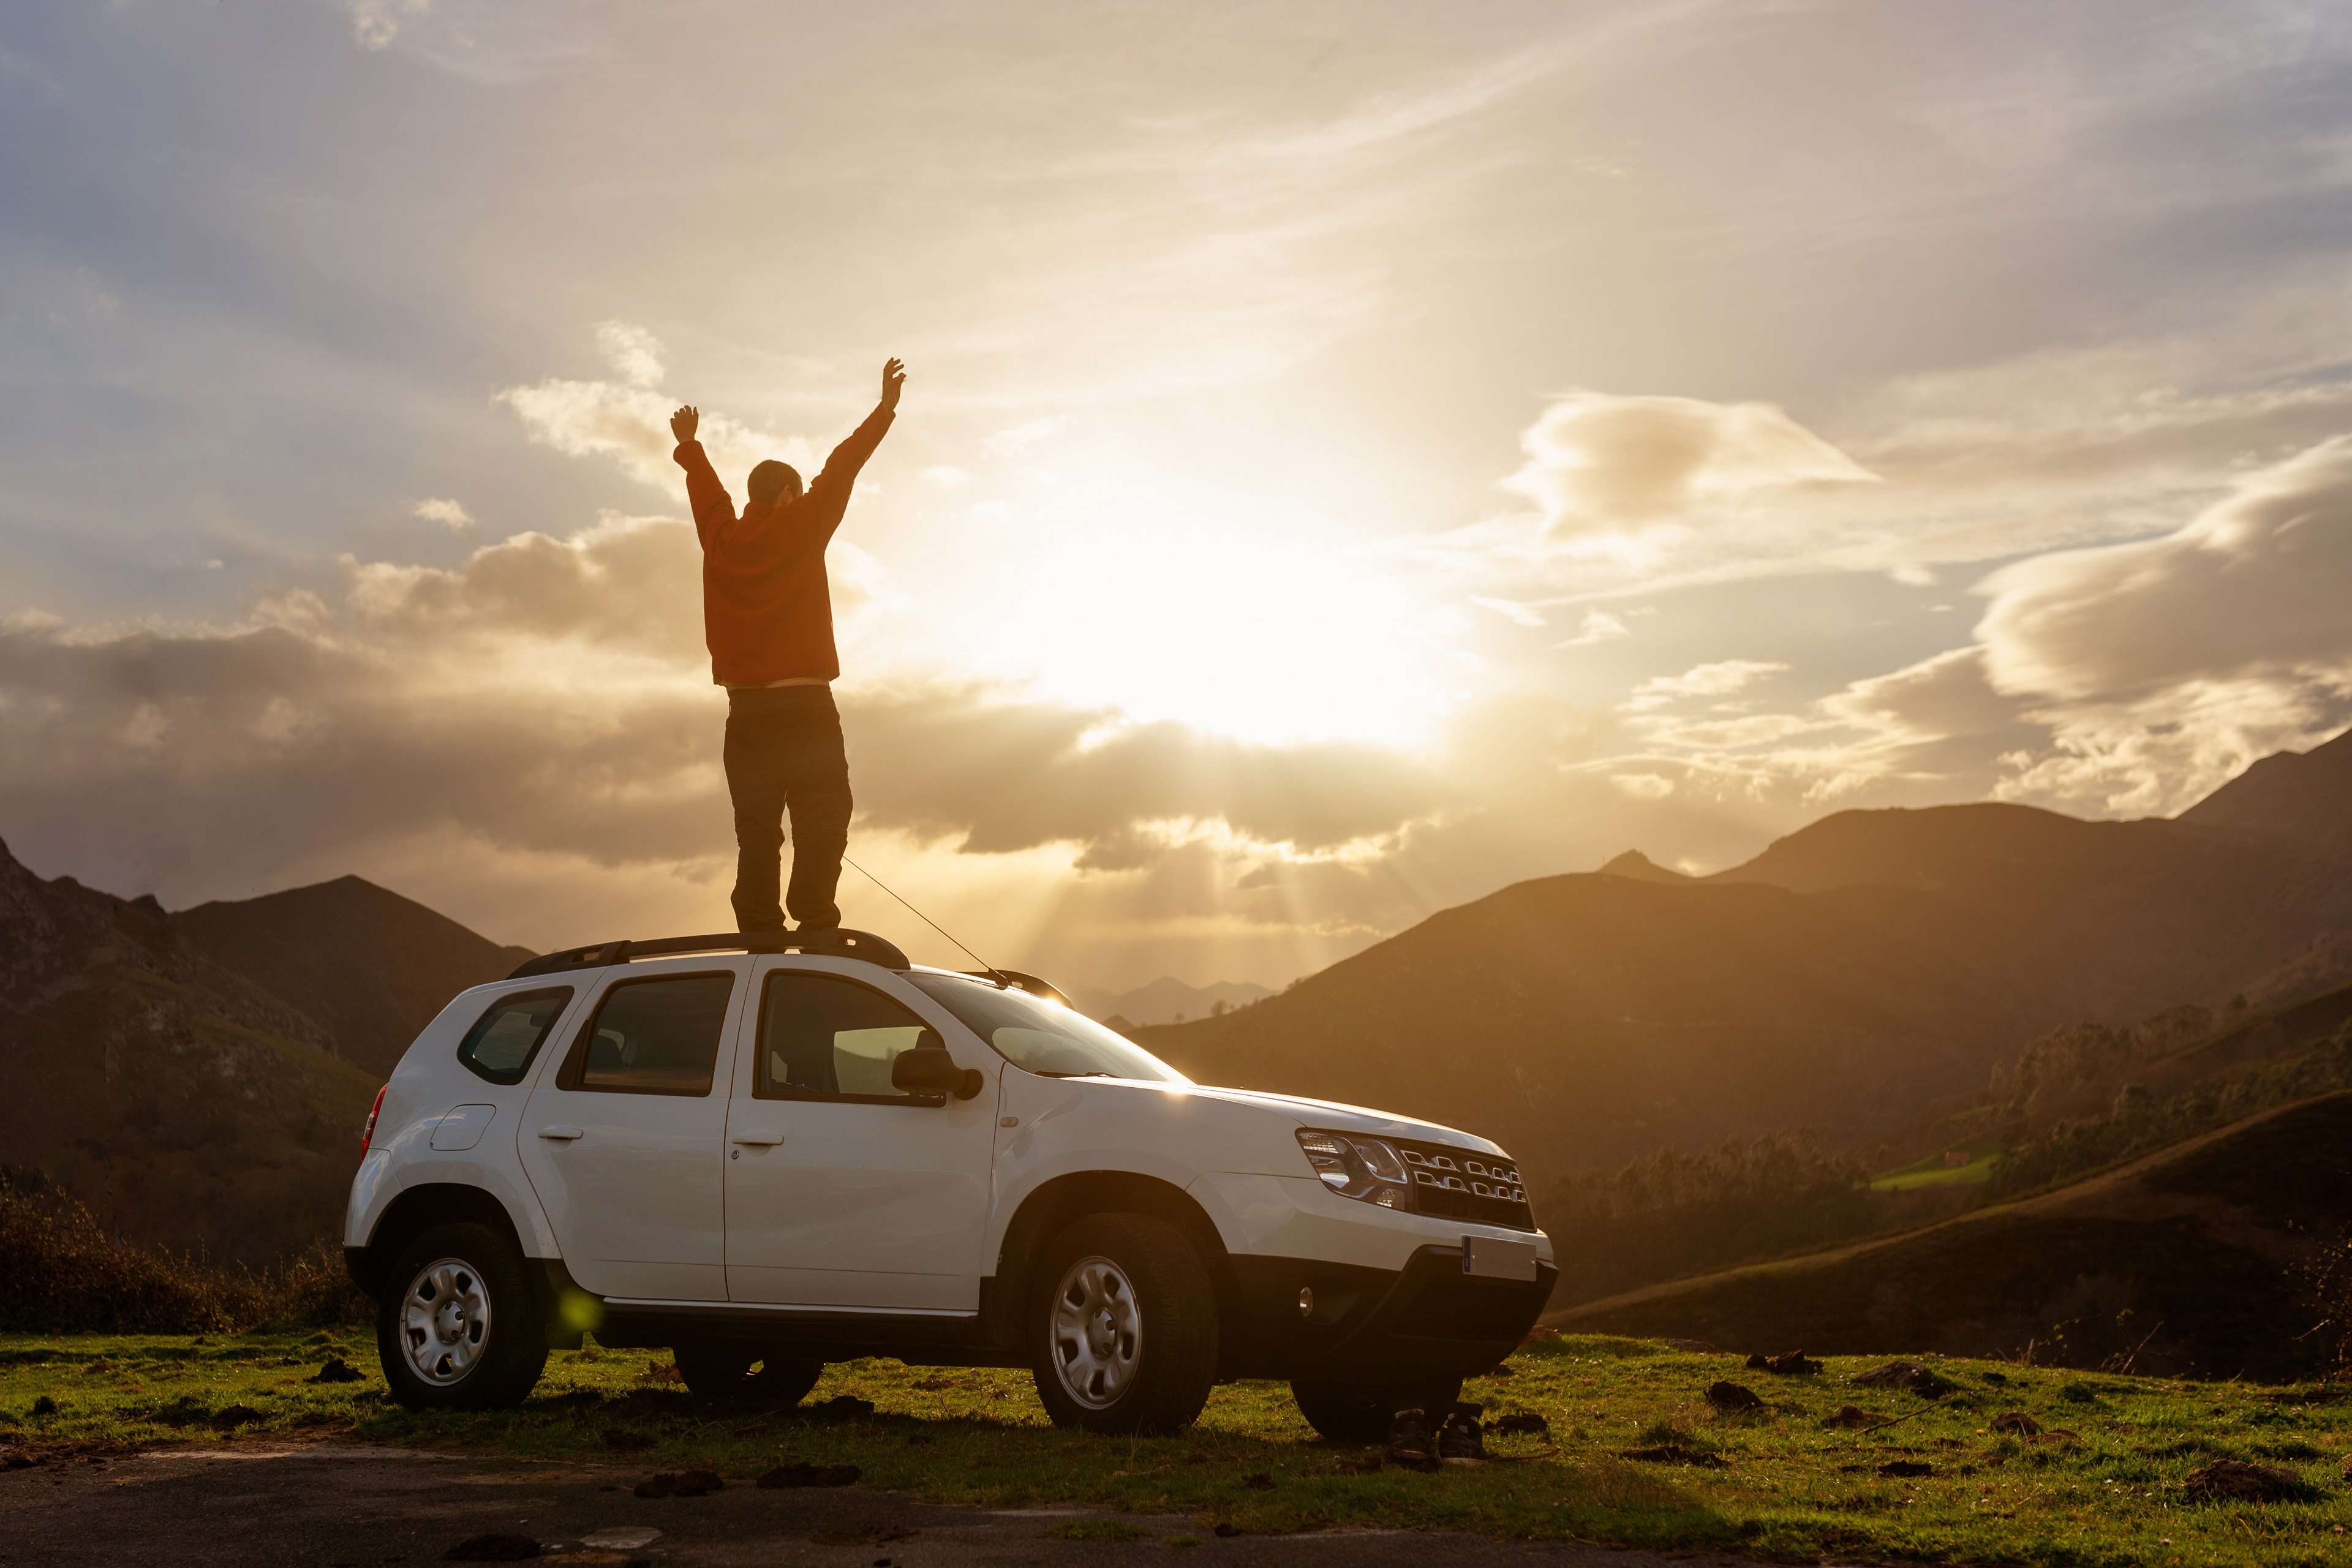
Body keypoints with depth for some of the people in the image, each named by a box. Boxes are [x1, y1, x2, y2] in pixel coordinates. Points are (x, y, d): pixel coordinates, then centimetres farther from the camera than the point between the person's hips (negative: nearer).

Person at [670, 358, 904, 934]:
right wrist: (885, 408, 11)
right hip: (805, 703, -5)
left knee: (757, 831, 5)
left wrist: (690, 444, 47)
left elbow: (703, 484, 28)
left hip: (746, 711, 5)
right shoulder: (800, 527, -1)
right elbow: (840, 470, 4)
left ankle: (759, 933, -2)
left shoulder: (720, 537, 10)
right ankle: (815, 925, -21)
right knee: (821, 821, -8)